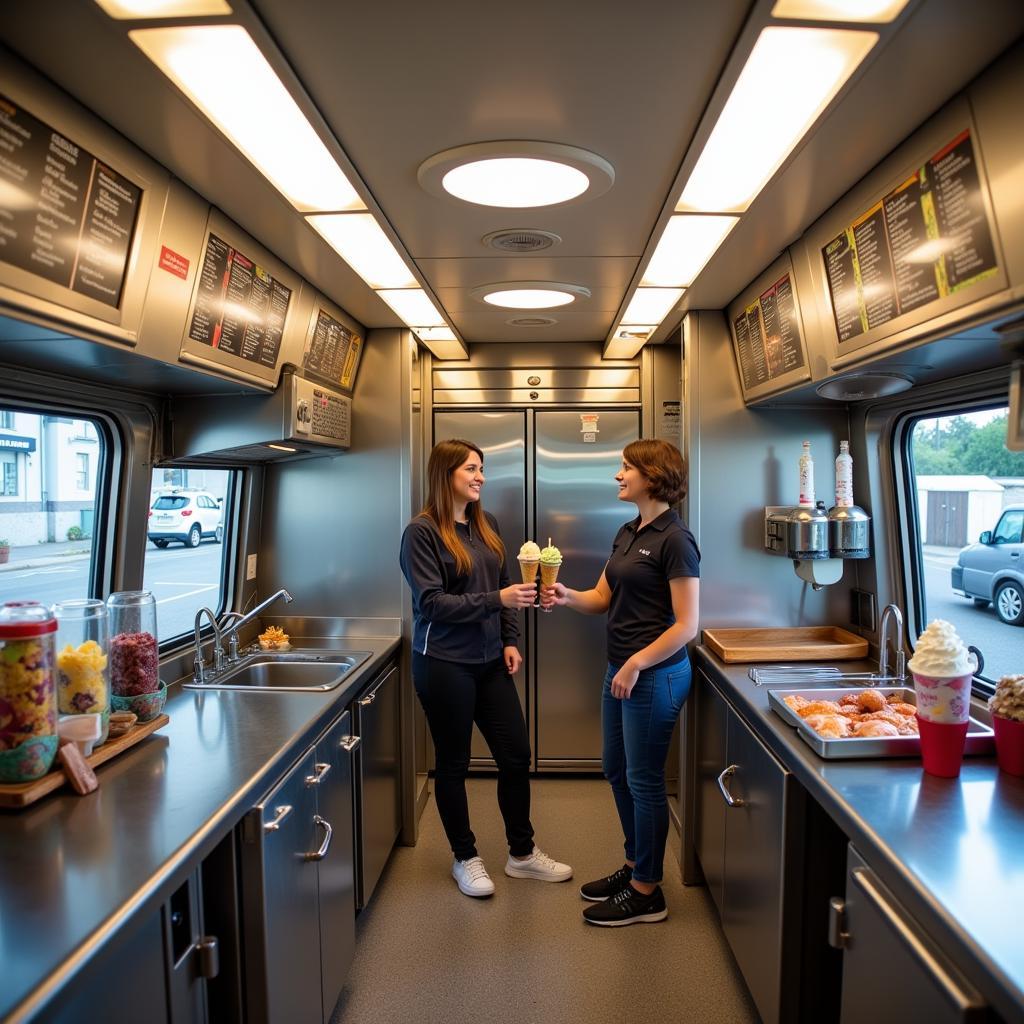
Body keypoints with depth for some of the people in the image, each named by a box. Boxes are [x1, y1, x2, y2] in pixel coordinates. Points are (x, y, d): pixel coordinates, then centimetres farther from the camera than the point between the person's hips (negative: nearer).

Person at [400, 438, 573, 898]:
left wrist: (510, 640, 6)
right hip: (444, 664, -6)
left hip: (489, 662, 6)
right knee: (453, 763, 10)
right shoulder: (421, 532, -12)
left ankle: (522, 853, 31)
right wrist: (496, 600, -24)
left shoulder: (486, 524, 7)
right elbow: (432, 602, -17)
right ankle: (465, 858, 30)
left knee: (516, 756, 11)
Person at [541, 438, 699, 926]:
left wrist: (636, 665, -18)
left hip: (654, 674, -9)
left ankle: (646, 892, 23)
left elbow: (686, 625, -18)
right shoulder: (627, 533, 10)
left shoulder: (674, 539, -16)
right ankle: (635, 864, 38)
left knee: (644, 779, 5)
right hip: (620, 669, 9)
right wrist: (566, 596, -8)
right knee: (617, 771, 18)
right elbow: (604, 598, 10)